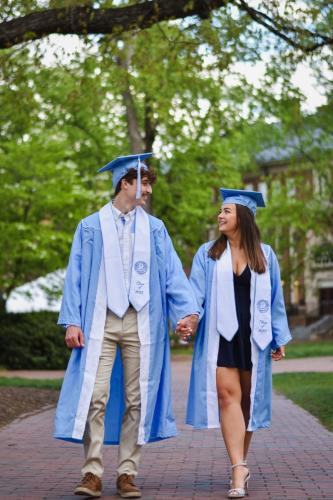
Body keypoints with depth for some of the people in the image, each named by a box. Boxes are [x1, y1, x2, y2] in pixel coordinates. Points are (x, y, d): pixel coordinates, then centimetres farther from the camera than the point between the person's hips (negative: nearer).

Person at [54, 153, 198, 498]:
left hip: (141, 324, 2)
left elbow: (173, 273, 2)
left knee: (136, 399, 2)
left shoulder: (155, 229, 11)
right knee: (95, 396, -10)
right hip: (100, 322, -2)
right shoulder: (90, 227, 8)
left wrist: (186, 310, -14)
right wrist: (72, 321, -6)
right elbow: (75, 275, 5)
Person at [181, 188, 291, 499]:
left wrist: (279, 338, 6)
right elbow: (196, 292, -2)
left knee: (247, 398, 7)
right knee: (227, 394, -14)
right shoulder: (208, 254, 6)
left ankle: (240, 463, 22)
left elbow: (275, 299, 10)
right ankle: (239, 470, -19)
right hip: (220, 335, -1)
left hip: (252, 336, 1)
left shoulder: (264, 255, 8)